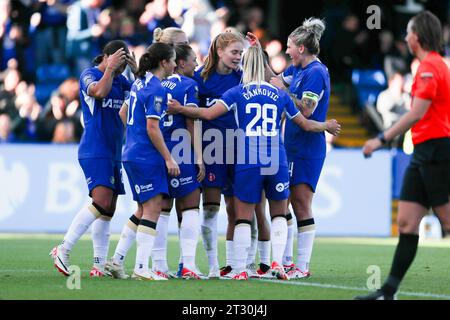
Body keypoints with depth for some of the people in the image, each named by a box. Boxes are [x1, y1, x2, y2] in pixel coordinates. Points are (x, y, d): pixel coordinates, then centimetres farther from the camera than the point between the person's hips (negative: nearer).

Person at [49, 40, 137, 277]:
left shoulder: (121, 81, 16)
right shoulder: (89, 75, -4)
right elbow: (99, 91, -23)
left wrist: (137, 70, -1)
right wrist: (110, 68, -15)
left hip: (114, 152, 8)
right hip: (94, 150, -8)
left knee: (108, 210, 4)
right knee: (101, 201, -23)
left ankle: (100, 265, 6)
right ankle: (63, 250, -19)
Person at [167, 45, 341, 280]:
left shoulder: (237, 93, 3)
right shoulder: (279, 94, 11)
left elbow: (208, 113, -9)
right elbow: (306, 124, 21)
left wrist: (180, 109, 4)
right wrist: (326, 126, 40)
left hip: (247, 163, -2)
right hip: (277, 161, 2)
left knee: (243, 218, 4)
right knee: (279, 214, 16)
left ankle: (240, 270, 0)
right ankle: (277, 262, 3)